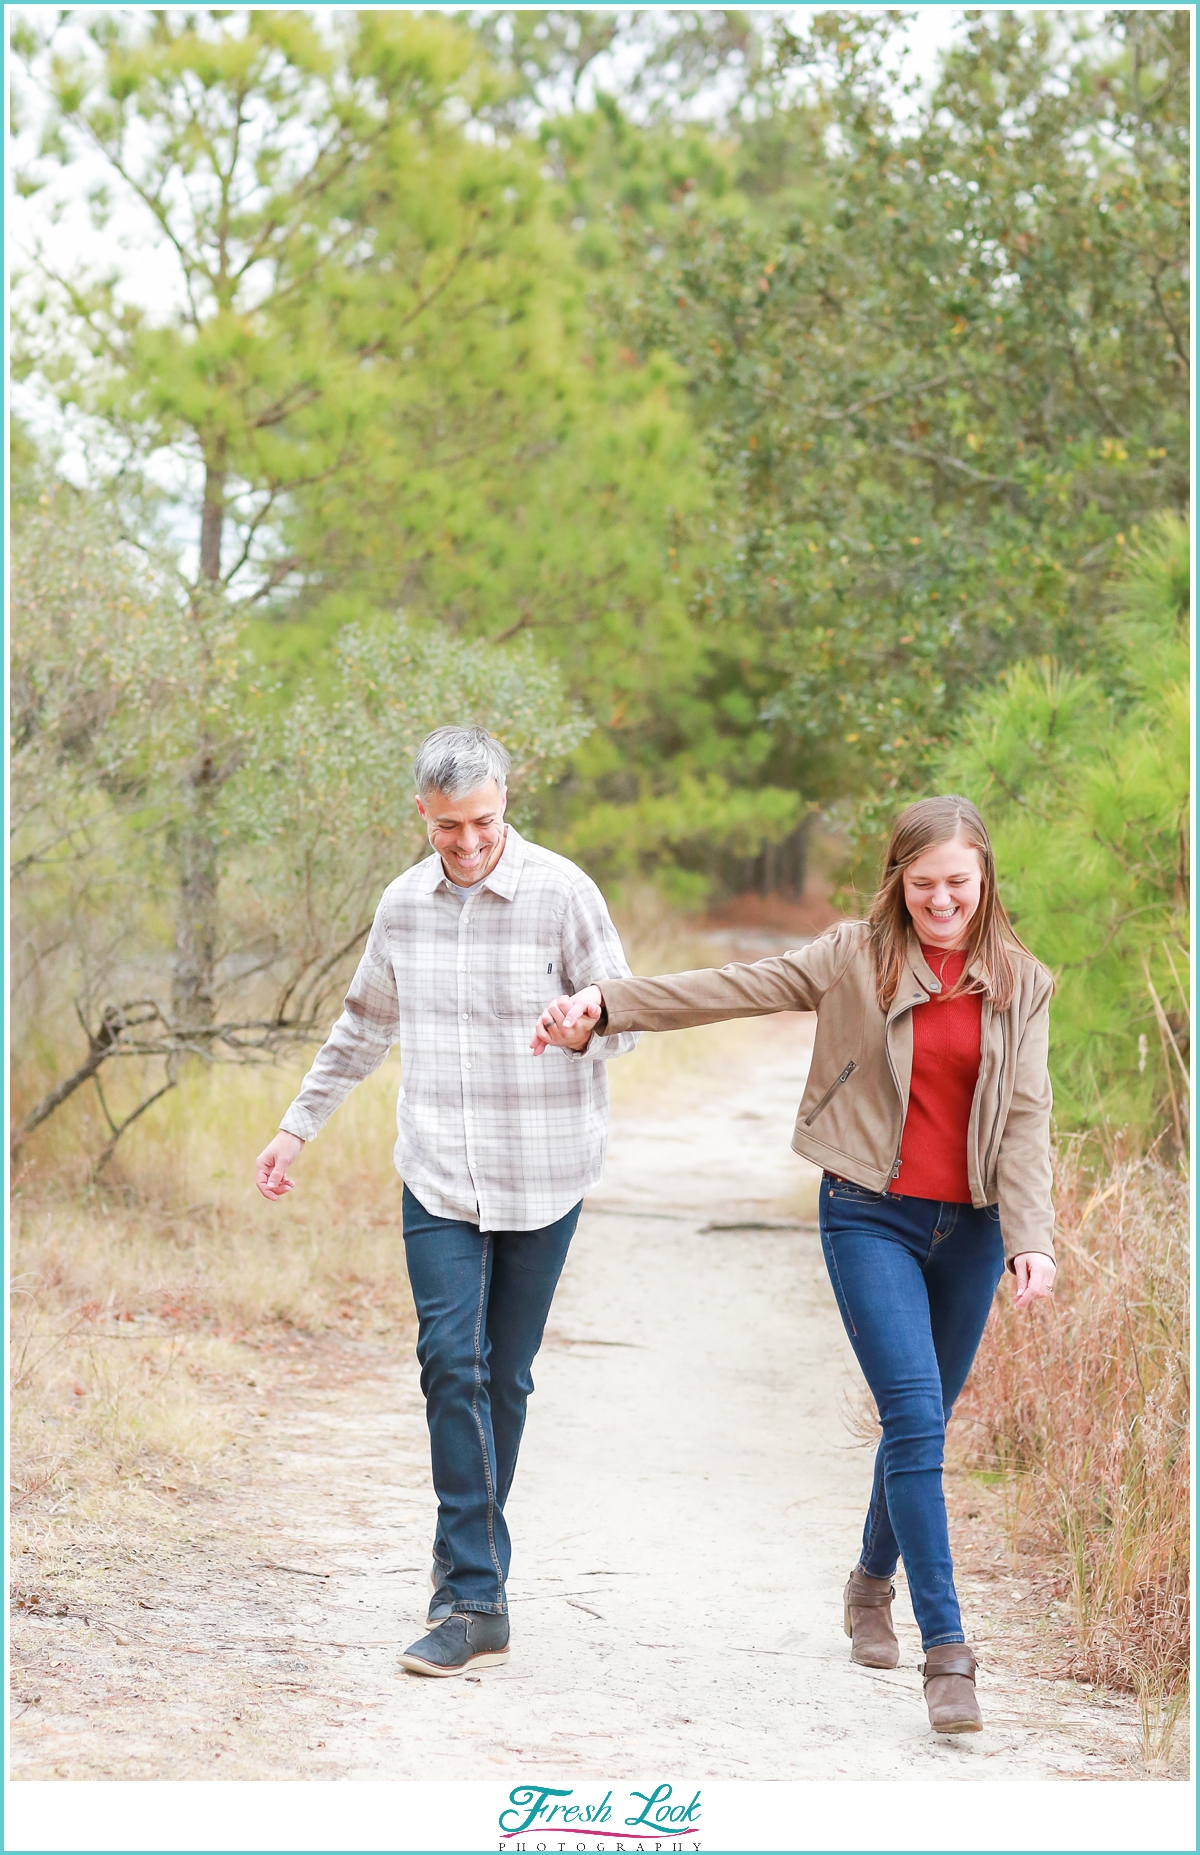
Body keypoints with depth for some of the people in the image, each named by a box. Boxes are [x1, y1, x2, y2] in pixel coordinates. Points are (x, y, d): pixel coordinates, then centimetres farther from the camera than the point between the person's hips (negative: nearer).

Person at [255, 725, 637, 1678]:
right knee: (450, 1360, -11)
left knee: (504, 1373, 4)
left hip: (540, 1174, -2)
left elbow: (625, 1020, -4)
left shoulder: (562, 892, -7)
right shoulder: (405, 903, 7)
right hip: (439, 1172, 2)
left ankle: (470, 1559, 22)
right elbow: (366, 1025, 22)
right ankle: (475, 1601, -13)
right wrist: (299, 1124, 25)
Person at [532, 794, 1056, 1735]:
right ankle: (948, 1650, -15)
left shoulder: (1019, 985, 4)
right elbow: (732, 988, -7)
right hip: (871, 1215, -3)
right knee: (914, 1416, -15)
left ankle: (873, 1583, 39)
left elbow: (1025, 1119, -2)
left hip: (971, 1227, 3)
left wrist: (1032, 1238, -15)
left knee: (922, 1421, 13)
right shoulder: (855, 958, -1)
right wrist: (605, 1004, -17)